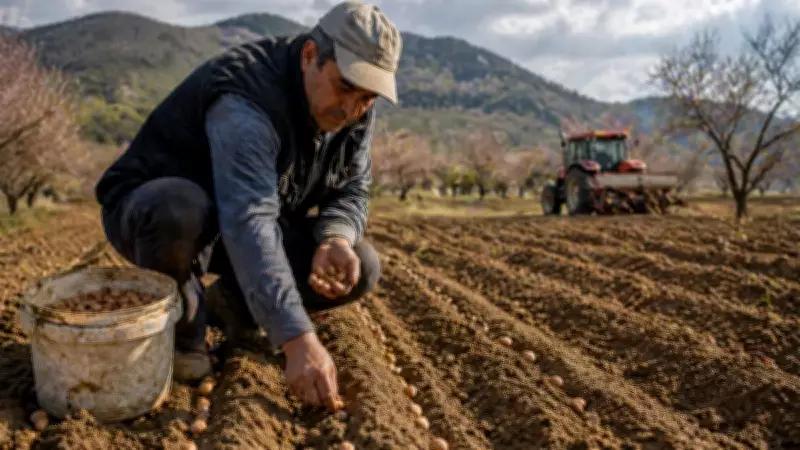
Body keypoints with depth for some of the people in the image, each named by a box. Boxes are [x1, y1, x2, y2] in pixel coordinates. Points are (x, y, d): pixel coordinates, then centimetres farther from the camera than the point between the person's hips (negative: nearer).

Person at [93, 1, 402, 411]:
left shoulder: (355, 114, -9)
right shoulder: (246, 99, -34)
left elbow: (351, 191, -1)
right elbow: (247, 223, -45)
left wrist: (336, 240, -26)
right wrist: (299, 341, -52)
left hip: (242, 223, 6)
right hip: (151, 211, -6)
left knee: (360, 269, -13)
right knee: (180, 210, -42)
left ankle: (242, 304, 12)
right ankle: (181, 326, -11)